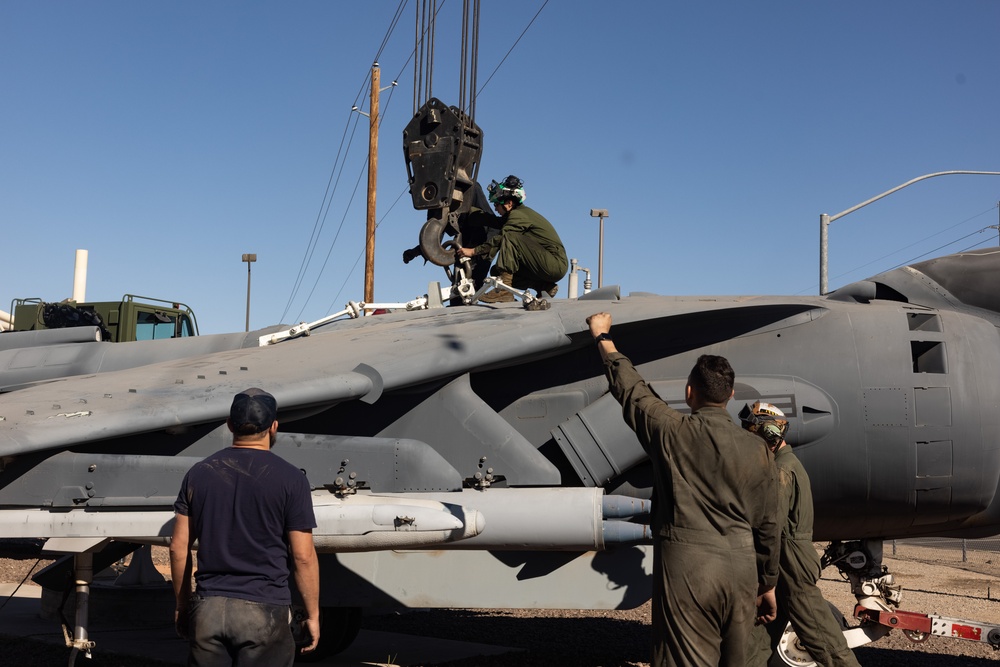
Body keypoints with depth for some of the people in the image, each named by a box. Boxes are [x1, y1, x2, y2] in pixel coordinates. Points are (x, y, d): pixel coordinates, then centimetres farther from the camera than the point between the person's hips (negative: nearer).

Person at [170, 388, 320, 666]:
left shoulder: (199, 474, 5)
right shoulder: (290, 479, -6)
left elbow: (179, 547, 7)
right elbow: (303, 556, -6)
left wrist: (182, 605, 19)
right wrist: (312, 615, 4)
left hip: (208, 609, 4)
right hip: (264, 612, -3)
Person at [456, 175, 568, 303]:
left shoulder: (518, 215, -13)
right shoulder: (520, 213, 16)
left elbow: (499, 239, -19)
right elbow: (496, 223, 20)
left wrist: (473, 251, -14)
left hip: (556, 265, -10)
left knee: (510, 238, -23)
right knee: (497, 271, 9)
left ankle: (504, 289, -28)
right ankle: (544, 286, 4)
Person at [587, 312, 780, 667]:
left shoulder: (672, 432, -7)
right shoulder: (756, 449, 3)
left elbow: (629, 388, 7)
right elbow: (766, 525, 8)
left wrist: (603, 337, 22)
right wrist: (767, 585, 20)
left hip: (687, 568, -4)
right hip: (741, 566, 4)